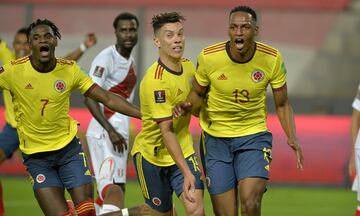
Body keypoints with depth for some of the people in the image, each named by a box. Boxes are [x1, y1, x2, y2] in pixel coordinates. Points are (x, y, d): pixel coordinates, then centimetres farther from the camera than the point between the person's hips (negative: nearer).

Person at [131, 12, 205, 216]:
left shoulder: (188, 66, -2)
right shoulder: (155, 80, -24)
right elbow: (167, 132, -27)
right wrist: (186, 172, -32)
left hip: (184, 151, 5)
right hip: (152, 155, -5)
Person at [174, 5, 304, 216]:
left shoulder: (273, 59, -10)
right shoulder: (208, 57, -12)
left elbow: (282, 104, 3)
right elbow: (198, 93, 6)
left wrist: (292, 137, -12)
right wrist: (187, 105, -17)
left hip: (254, 136, 0)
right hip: (216, 139, 0)